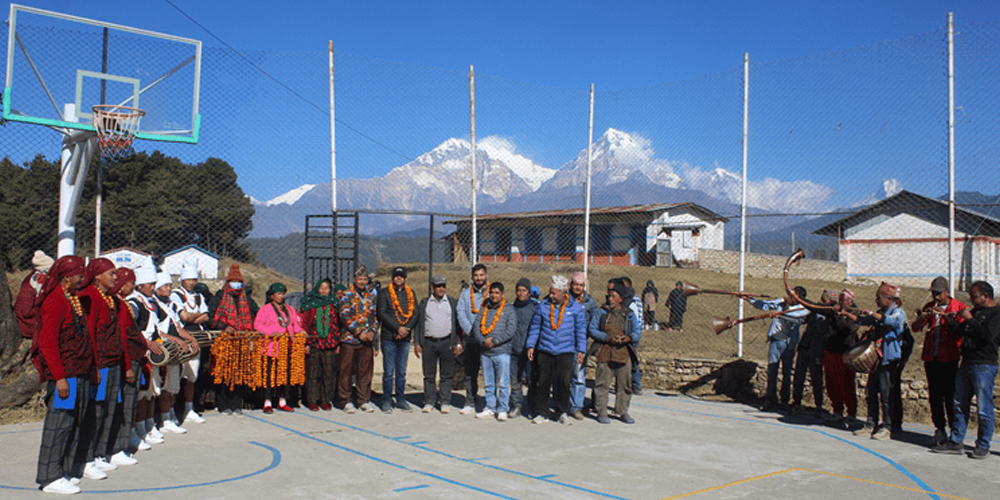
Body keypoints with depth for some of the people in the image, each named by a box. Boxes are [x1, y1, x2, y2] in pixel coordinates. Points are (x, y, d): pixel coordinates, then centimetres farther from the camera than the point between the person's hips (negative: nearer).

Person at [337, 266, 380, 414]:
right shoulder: (347, 295, -1)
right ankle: (346, 401, 11)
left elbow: (376, 316, 12)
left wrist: (372, 331, -6)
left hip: (367, 340, 4)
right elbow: (344, 315, -10)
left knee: (366, 371, 6)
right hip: (349, 339, -3)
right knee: (346, 370, 1)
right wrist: (359, 332, -15)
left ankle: (364, 400, 16)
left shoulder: (372, 296, 12)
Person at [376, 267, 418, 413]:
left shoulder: (410, 293, 13)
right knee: (388, 372, -1)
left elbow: (415, 314, 7)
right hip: (389, 337, -3)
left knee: (402, 372, 8)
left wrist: (407, 329, -9)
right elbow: (382, 313, -7)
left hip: (405, 338, 3)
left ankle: (401, 400, 16)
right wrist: (398, 328, -15)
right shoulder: (384, 293, 3)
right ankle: (386, 401, 8)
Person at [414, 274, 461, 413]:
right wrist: (417, 343, 4)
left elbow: (458, 324, 10)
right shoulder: (424, 303, 12)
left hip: (447, 343, 0)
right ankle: (429, 402, 12)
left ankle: (445, 402, 9)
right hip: (429, 343, 1)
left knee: (446, 374, 1)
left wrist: (458, 343, 2)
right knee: (429, 374, 3)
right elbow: (417, 323, 11)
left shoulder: (453, 303, 11)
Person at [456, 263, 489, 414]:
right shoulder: (465, 294, 12)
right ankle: (470, 404, 16)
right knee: (470, 373, 7)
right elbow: (461, 315, 4)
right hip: (470, 341, 3)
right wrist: (472, 332, -10)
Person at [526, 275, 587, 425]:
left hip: (566, 351, -1)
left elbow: (581, 330, 5)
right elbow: (535, 327, 9)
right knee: (543, 382, 3)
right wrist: (531, 345, 4)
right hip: (545, 350, 1)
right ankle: (541, 412, 14)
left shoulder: (576, 307, 2)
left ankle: (563, 413, 15)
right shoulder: (543, 305, 4)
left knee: (564, 382, 0)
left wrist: (581, 350, 2)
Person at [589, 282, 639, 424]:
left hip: (624, 353, 2)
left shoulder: (629, 314, 11)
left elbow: (637, 332, 13)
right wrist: (607, 338, -11)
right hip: (605, 353, -2)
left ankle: (623, 412, 19)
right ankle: (601, 412, 8)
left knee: (624, 384, 6)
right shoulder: (601, 312, 6)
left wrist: (629, 338, -9)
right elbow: (591, 330, 2)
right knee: (602, 383, -2)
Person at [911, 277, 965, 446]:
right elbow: (916, 328, 2)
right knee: (934, 395, 7)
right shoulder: (929, 307, 12)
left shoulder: (958, 307, 1)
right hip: (931, 357, 4)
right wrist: (922, 317, -18)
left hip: (949, 358, -4)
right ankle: (940, 431, 14)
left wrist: (945, 315, -26)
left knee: (950, 396, -6)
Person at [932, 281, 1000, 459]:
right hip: (966, 364, 8)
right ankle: (956, 442, 16)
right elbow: (962, 333, 23)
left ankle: (983, 446, 8)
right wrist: (953, 323, 5)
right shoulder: (975, 311, 17)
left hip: (984, 366, -8)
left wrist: (970, 319, -17)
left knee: (983, 409, -2)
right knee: (960, 405, 10)